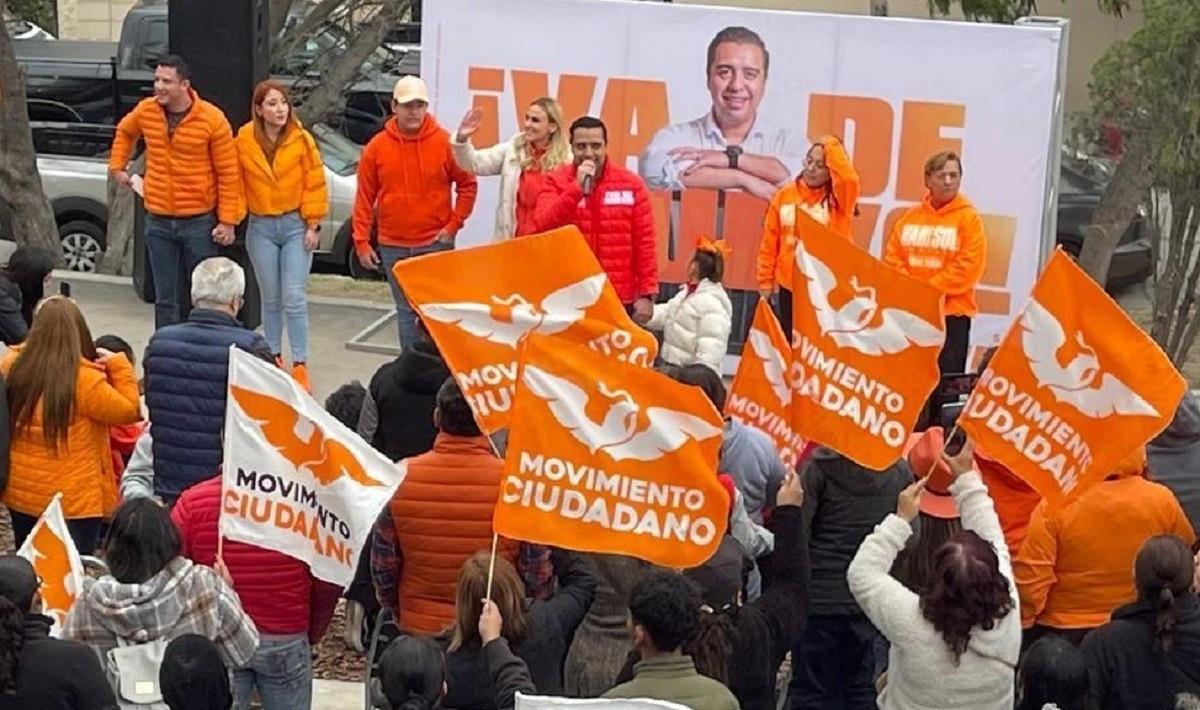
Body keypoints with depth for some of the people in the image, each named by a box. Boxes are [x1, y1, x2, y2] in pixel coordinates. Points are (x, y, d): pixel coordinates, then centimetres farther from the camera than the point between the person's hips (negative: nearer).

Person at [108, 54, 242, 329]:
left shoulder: (212, 119, -11)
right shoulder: (145, 111, 0)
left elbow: (229, 173, -8)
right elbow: (124, 132, 25)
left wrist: (227, 220, -10)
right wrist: (117, 166, 17)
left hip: (200, 221, -3)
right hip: (158, 221, 3)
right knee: (165, 299, 8)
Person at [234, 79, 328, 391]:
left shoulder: (301, 139, -6)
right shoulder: (244, 141, -3)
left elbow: (315, 183, -3)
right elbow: (236, 183, 4)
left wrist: (313, 224, -6)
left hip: (295, 224, -2)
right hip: (261, 227, 2)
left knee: (295, 299, -7)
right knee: (270, 299, 11)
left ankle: (300, 365, -3)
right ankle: (274, 358, 24)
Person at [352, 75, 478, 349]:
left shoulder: (445, 142, -4)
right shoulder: (377, 147, 0)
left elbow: (467, 185, 3)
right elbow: (364, 197, 3)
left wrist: (454, 224, -5)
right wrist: (361, 242, -1)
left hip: (436, 244, -2)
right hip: (393, 247, 2)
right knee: (406, 312, 9)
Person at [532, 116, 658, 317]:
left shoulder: (631, 184, 3)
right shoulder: (556, 182, 1)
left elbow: (644, 242, 2)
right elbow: (542, 228, -14)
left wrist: (647, 294, -3)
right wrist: (577, 187, -19)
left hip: (620, 301, 1)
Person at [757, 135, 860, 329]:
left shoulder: (839, 199, -2)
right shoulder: (785, 195, 4)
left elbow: (849, 179, -27)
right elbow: (769, 244, 8)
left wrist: (832, 147, -16)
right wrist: (765, 282, 7)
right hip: (790, 287, 3)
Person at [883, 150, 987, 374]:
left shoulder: (968, 217, -2)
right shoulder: (911, 216, 10)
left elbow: (968, 266, -11)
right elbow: (893, 257, 8)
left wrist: (930, 289, -14)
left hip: (952, 312, -4)